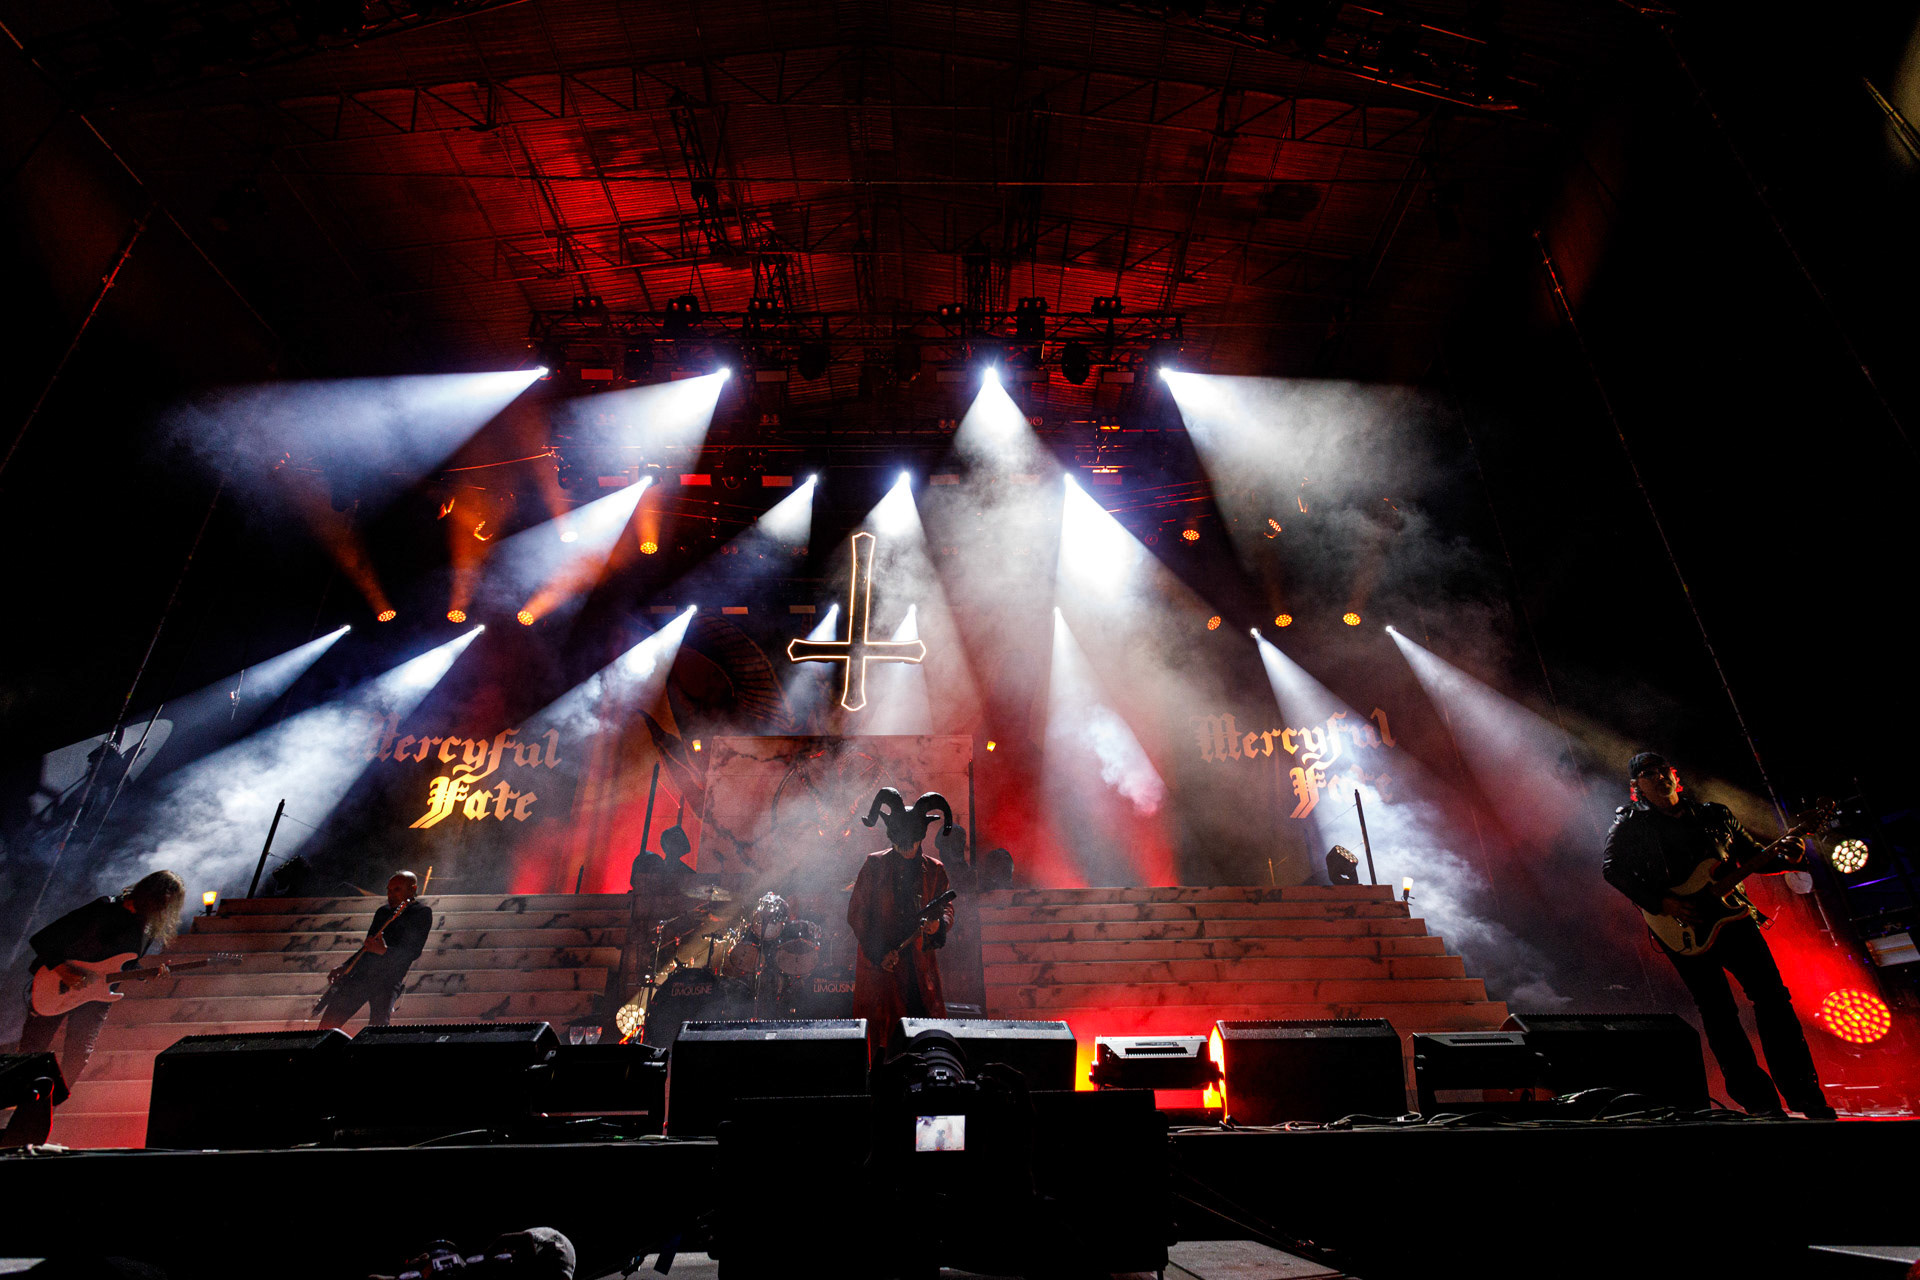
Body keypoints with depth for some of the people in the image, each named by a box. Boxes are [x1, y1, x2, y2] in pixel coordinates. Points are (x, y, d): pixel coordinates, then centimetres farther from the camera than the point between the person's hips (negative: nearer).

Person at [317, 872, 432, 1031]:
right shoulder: (382, 912, 20)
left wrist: (385, 951, -25)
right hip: (359, 974, 7)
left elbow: (414, 951, -12)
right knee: (328, 1023, 1)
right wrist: (345, 967, 19)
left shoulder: (422, 912, -2)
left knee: (377, 1029, -20)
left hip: (388, 981, -7)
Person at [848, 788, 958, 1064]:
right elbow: (856, 914, 2)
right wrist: (878, 951, -8)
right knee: (878, 1030, -2)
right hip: (878, 961, -2)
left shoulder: (935, 870, 8)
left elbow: (946, 909, 9)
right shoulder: (874, 865, 2)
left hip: (921, 961, 2)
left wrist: (938, 923, -15)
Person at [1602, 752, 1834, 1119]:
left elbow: (1754, 856, 19)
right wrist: (1662, 903, -14)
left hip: (1732, 916, 4)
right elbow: (1612, 868, -7)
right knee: (1718, 1012, -4)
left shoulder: (1715, 815, 15)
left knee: (1773, 996, -2)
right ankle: (1761, 1103, 4)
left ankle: (1808, 1100, 7)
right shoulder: (1631, 823, 1)